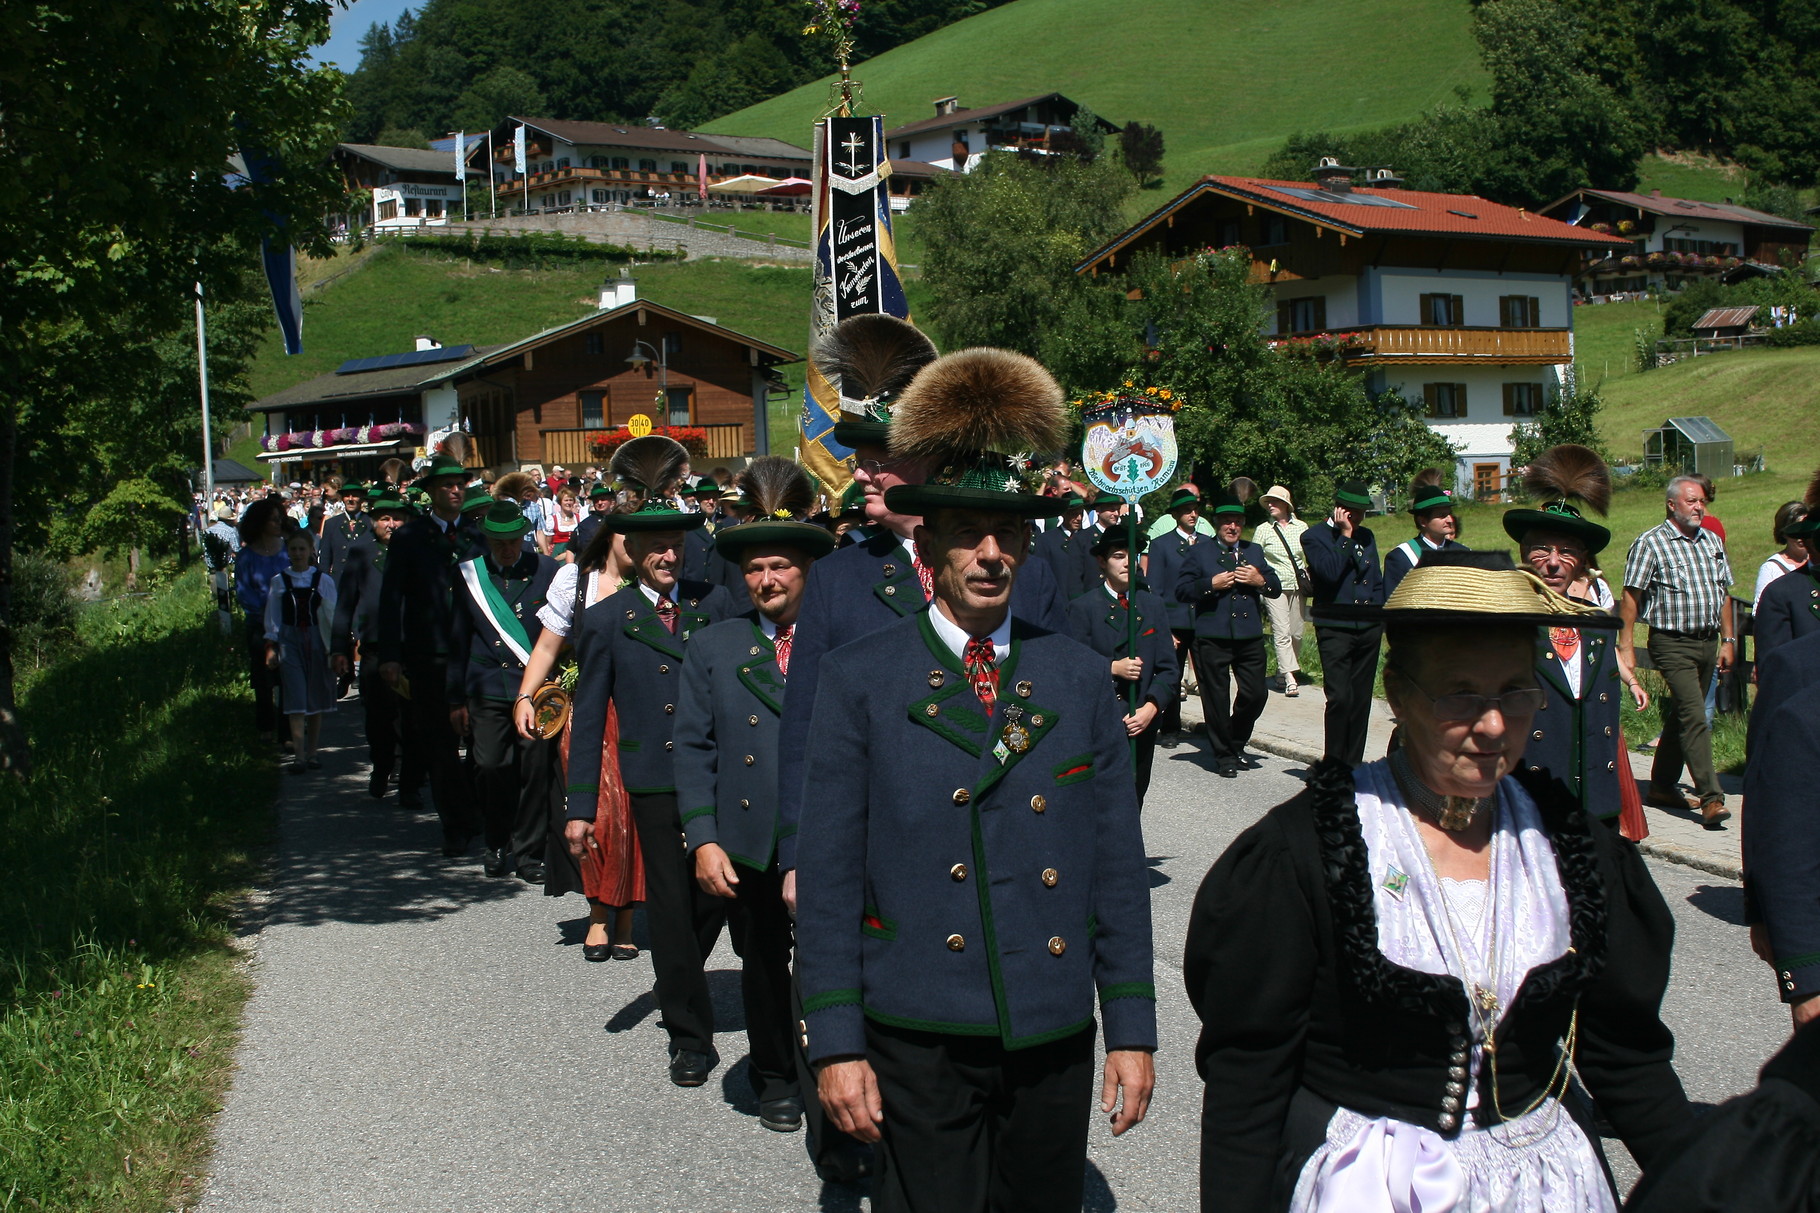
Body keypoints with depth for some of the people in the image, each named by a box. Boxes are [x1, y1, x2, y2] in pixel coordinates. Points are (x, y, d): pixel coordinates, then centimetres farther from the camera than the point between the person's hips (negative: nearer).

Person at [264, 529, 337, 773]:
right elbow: (272, 617, 8)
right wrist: (271, 647, 4)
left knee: (316, 698, 6)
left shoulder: (323, 580, 3)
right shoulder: (279, 581, 5)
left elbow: (333, 615, 4)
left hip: (317, 640, 1)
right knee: (295, 698, -9)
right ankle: (299, 755, -11)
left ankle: (311, 752, 17)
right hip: (289, 641, -1)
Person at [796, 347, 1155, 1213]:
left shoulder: (1079, 678, 6)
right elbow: (828, 874, -3)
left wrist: (1131, 1027, 5)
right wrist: (835, 1043, -6)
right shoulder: (858, 678, -2)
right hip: (920, 1039, -3)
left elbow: (1118, 865, 7)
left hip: (1055, 1036, 3)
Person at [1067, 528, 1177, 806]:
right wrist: (1112, 668, -18)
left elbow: (1168, 668, 7)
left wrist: (1151, 707, -8)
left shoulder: (1154, 606, 13)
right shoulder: (1082, 608, 2)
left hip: (1142, 725, 4)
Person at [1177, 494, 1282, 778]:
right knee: (1217, 698, 2)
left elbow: (1276, 588, 14)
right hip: (1212, 637, -3)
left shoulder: (1254, 551, 17)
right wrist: (1211, 584, -16)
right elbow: (1181, 591, -3)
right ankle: (1223, 756, 15)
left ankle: (1236, 743, 25)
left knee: (1256, 694, 1)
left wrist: (1260, 581, -7)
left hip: (1250, 636, 3)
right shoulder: (1199, 552, 6)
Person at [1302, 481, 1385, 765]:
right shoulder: (1314, 536, -3)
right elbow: (1331, 572, -20)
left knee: (1361, 700, 7)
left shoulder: (1366, 536, 15)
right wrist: (1345, 536, -14)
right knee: (1340, 698, -14)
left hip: (1368, 629, 6)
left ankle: (1353, 765, 14)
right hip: (1334, 630, -6)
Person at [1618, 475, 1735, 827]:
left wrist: (1727, 640, 13)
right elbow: (1630, 597, -8)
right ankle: (1711, 798, -17)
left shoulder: (1712, 542, 13)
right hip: (1673, 643, -7)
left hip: (1708, 642, 7)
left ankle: (1662, 787, 24)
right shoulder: (1650, 543, -7)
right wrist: (1625, 647, -13)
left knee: (1682, 715, 13)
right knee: (1695, 718, -14)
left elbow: (1723, 594, 18)